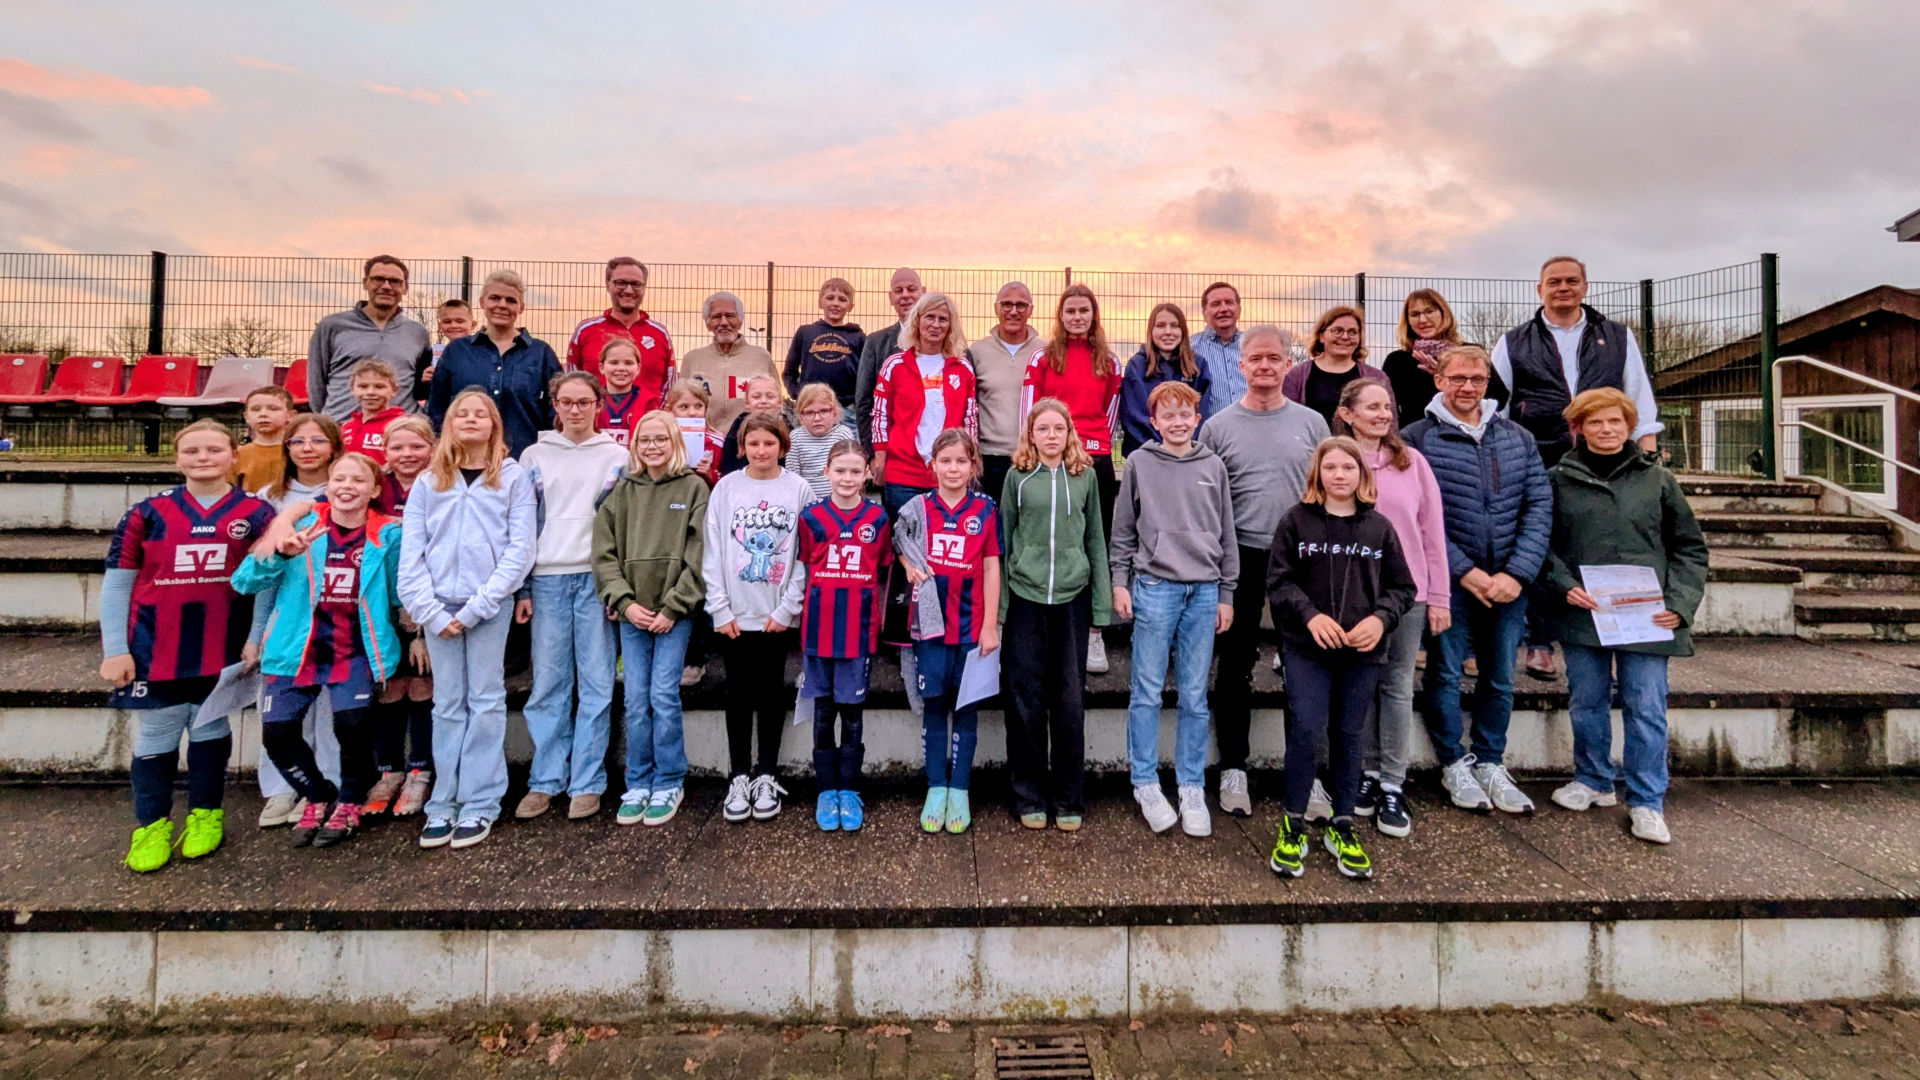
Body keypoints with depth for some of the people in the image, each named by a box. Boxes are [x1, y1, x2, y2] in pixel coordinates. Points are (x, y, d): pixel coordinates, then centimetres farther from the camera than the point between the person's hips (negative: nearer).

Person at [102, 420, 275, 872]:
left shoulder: (255, 513, 0)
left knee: (210, 727, 11)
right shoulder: (148, 513, 1)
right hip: (156, 647, 1)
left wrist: (256, 637, -7)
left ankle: (205, 814, 26)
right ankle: (151, 824, 21)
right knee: (156, 734, 6)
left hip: (222, 646, 0)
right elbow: (116, 585, 3)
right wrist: (114, 650, -3)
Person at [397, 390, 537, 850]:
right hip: (439, 605, 3)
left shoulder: (514, 478, 2)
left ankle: (480, 805, 9)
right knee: (448, 704, 8)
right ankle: (445, 803, 15)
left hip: (490, 605, -2)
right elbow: (410, 555, 5)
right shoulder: (428, 482, 9)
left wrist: (475, 607, -11)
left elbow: (520, 550, -6)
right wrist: (432, 613, -7)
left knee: (486, 701, 2)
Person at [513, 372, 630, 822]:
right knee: (548, 683, 4)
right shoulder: (534, 457, 11)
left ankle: (587, 782, 9)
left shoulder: (618, 457, 7)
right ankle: (545, 780, 15)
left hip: (598, 578, -1)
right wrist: (522, 588, 4)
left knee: (597, 683, 0)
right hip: (548, 579, 2)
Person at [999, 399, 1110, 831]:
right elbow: (1003, 540, 5)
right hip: (1025, 598, -1)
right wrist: (998, 605, 1)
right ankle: (1030, 796, 19)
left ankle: (1068, 798, 20)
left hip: (1072, 598, 1)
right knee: (1025, 698, 4)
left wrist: (1101, 605, 6)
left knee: (1070, 701, 5)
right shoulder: (1018, 476, 4)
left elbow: (1095, 540, 9)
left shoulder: (1085, 475, 6)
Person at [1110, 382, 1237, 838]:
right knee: (1147, 693, 3)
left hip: (1204, 591, 2)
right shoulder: (1139, 463, 4)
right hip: (1154, 587, -2)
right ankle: (1145, 784, 15)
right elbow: (1123, 530, 6)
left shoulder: (1213, 466, 9)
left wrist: (1226, 593, 9)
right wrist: (1120, 583, 0)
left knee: (1195, 697, 7)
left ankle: (1192, 788, 18)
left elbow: (1227, 534, 12)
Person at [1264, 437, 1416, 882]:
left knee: (1348, 736, 11)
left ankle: (1342, 828, 25)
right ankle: (1293, 826, 11)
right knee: (1306, 731, -6)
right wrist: (1310, 615, -17)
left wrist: (1380, 618, -10)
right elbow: (1279, 581, -3)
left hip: (1362, 651, 2)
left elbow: (1401, 587, 8)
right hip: (1307, 649, -2)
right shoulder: (1297, 521, 0)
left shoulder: (1379, 527, 6)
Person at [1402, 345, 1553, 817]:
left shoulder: (1518, 438, 8)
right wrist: (1464, 571, -14)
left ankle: (1490, 764, 29)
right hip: (1450, 580, -4)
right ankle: (1454, 764, 22)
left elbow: (1539, 506, 3)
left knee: (1500, 676, 12)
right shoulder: (1417, 439, -4)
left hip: (1509, 582, 4)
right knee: (1445, 672, 5)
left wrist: (1516, 573, -9)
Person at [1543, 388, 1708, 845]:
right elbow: (1544, 544, 4)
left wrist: (1680, 602, -4)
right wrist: (1564, 585, -12)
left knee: (1647, 709, 2)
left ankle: (1646, 801, 14)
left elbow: (1690, 547, 9)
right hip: (1583, 614, 0)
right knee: (1586, 703, 11)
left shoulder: (1657, 478, 6)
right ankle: (1593, 780, 29)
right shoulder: (1560, 479, 3)